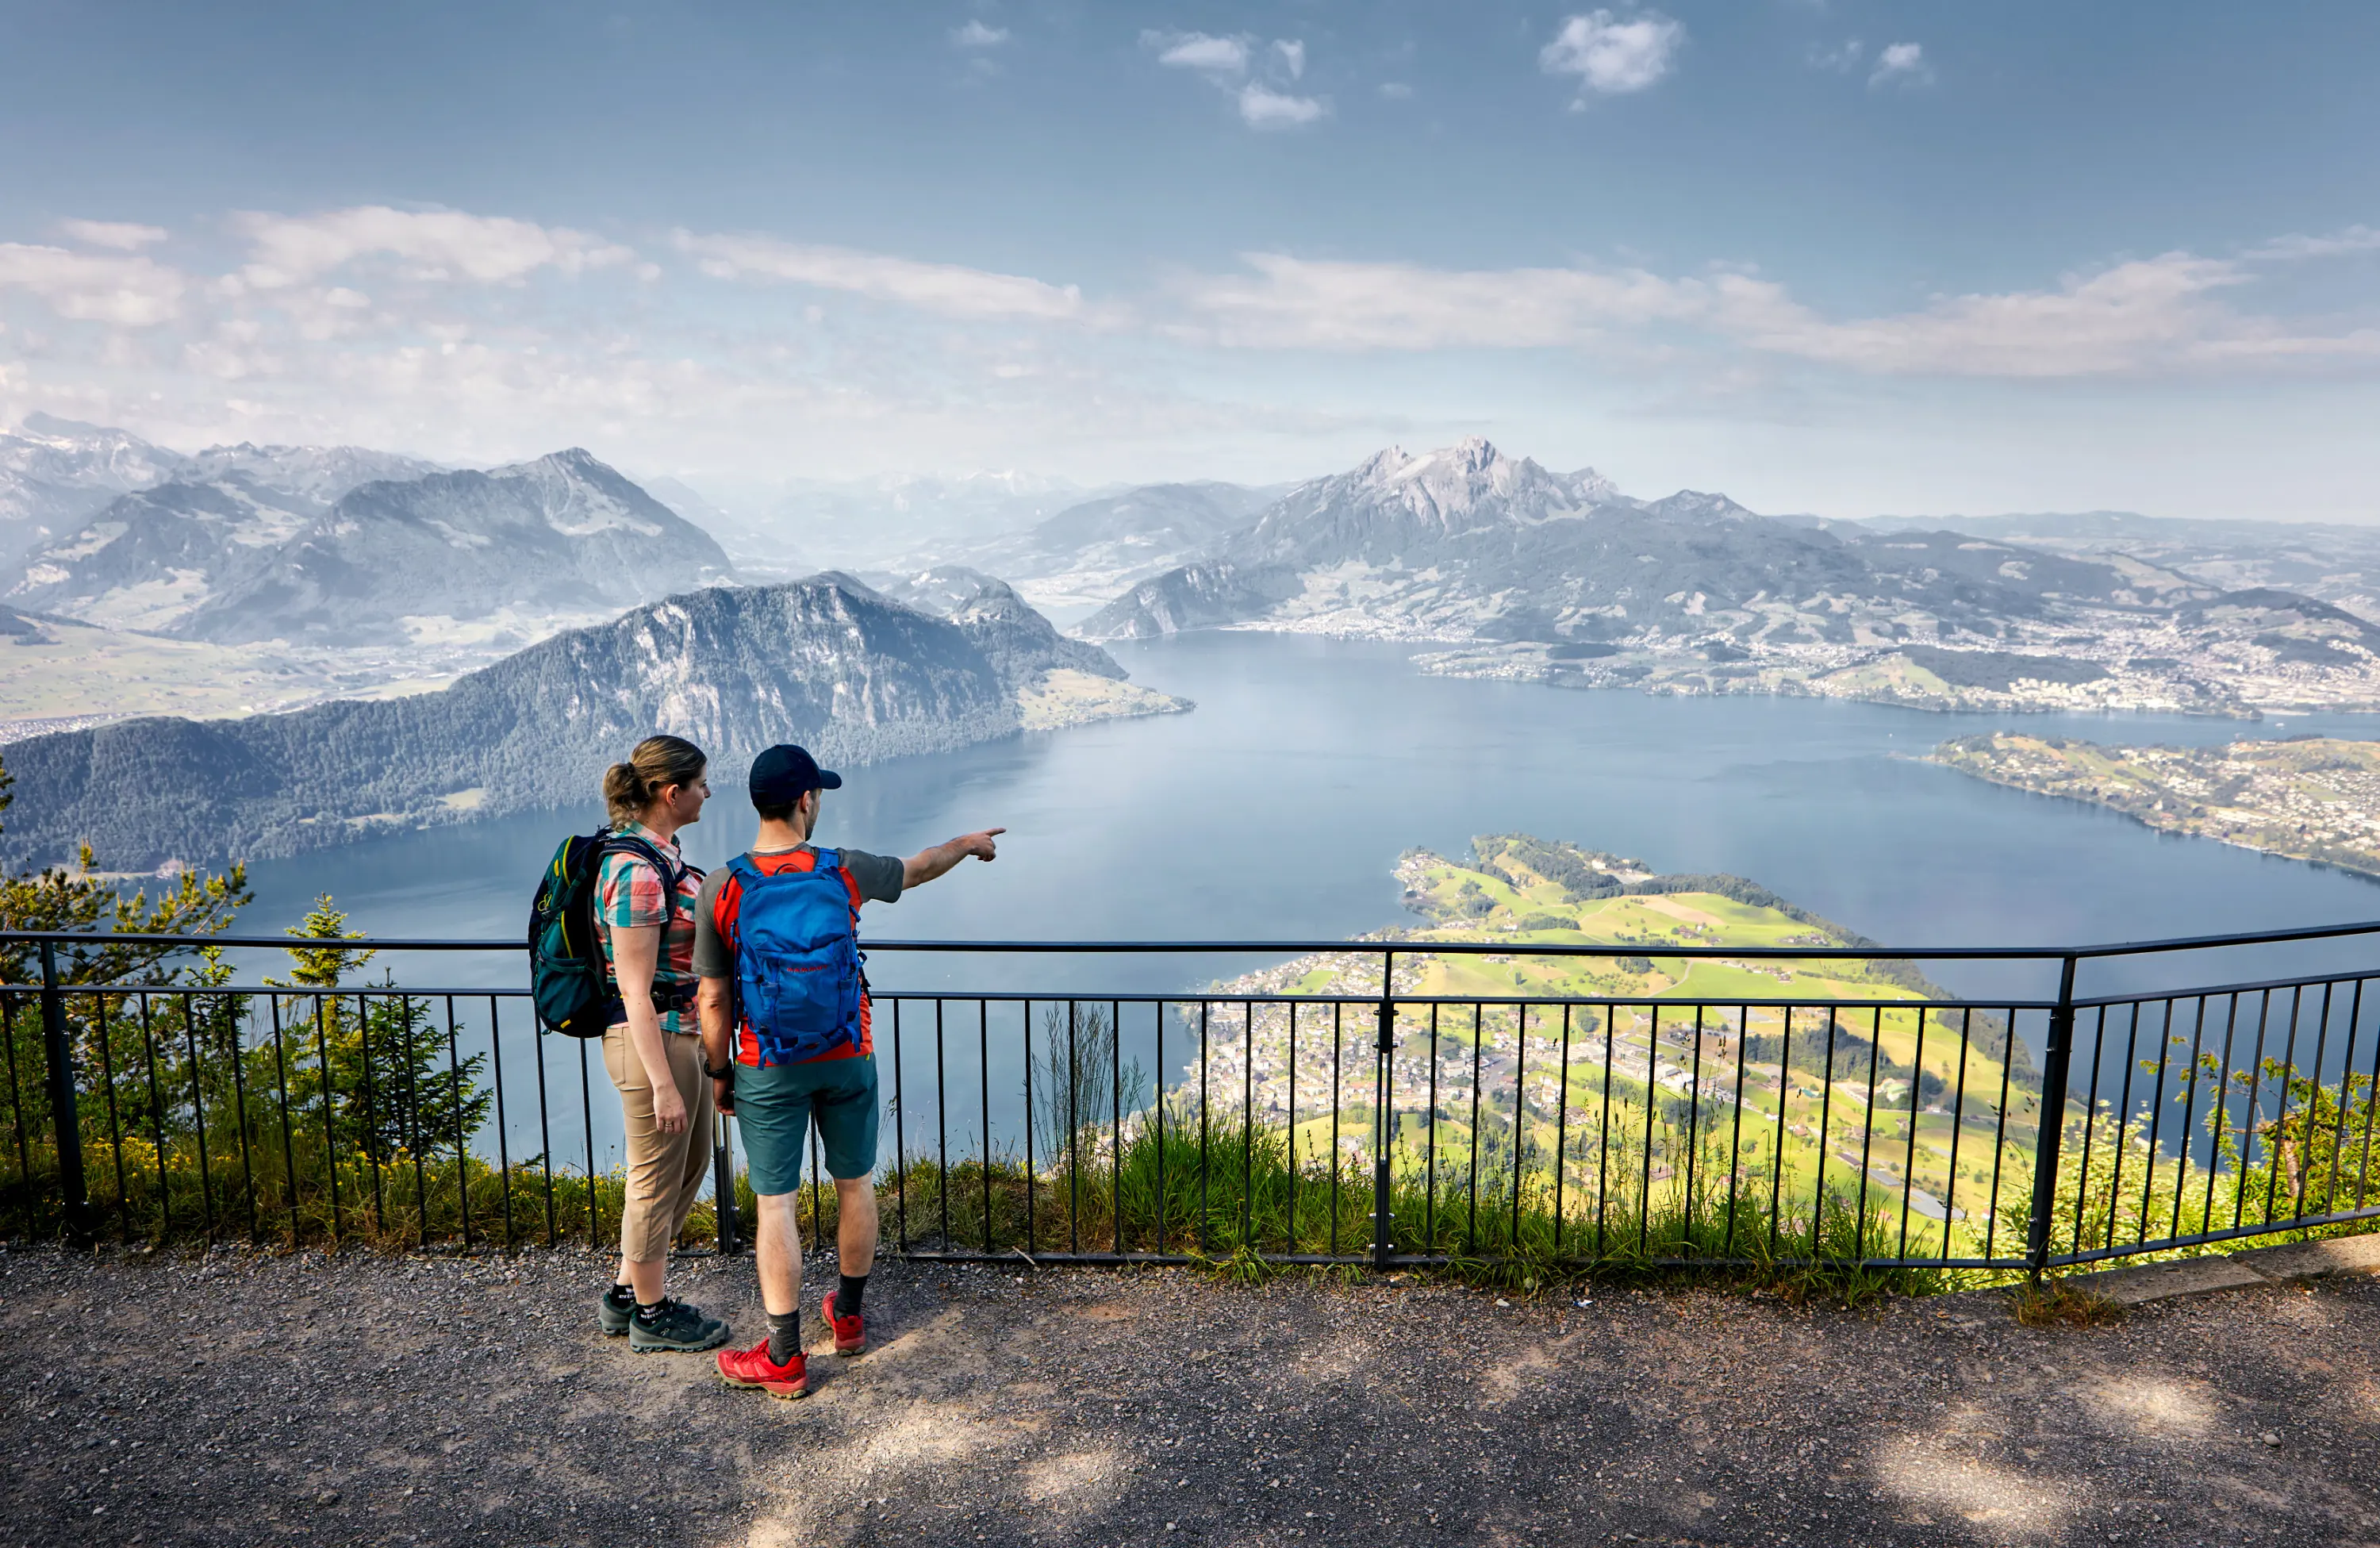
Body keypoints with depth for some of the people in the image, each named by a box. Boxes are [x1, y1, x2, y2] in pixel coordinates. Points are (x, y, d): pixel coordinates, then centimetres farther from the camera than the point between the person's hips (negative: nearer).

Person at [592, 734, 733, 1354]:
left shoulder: (660, 853, 7)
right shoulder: (636, 872, -23)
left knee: (691, 1164, 22)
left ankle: (626, 1295, 37)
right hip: (653, 1043, -10)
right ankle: (651, 1316, 27)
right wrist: (663, 1083, -21)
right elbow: (635, 991, -22)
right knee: (657, 1182, 8)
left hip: (682, 1034, 10)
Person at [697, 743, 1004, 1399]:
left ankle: (783, 1358, 13)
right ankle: (849, 1315, 36)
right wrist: (968, 843, 30)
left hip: (766, 1071, -1)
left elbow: (714, 1000, -8)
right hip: (847, 1059, 1)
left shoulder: (721, 890, -12)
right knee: (854, 1184, 19)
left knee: (774, 1204, 6)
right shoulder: (846, 872, -10)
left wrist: (720, 1074, 7)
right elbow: (918, 867, 10)